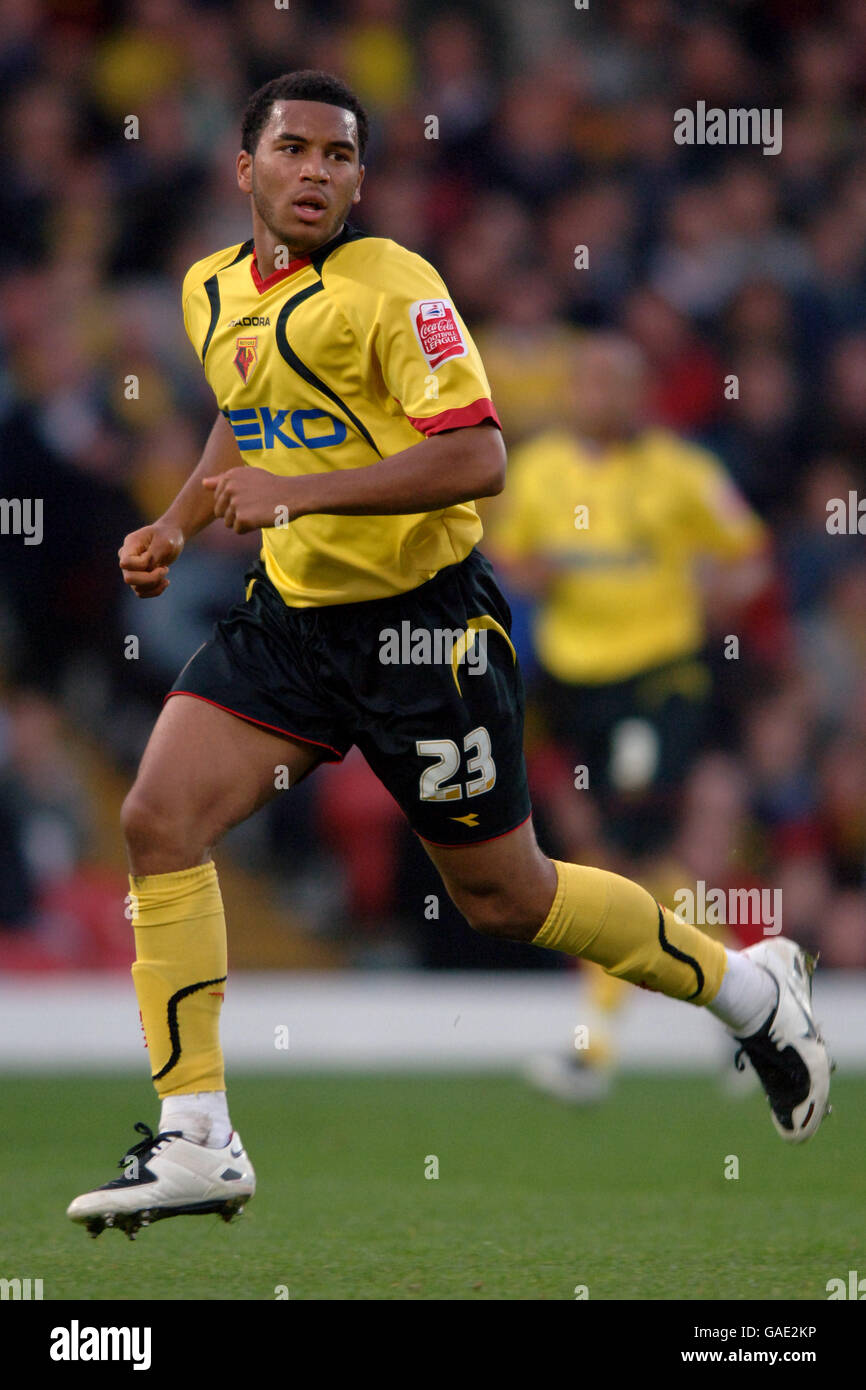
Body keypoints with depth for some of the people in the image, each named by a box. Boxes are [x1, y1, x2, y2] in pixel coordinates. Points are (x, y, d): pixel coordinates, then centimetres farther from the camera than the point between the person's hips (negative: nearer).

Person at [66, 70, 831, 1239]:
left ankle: (751, 988, 29)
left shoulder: (390, 288, -17)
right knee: (159, 820, -12)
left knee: (504, 897, 4)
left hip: (420, 618, -6)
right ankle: (196, 1139, -7)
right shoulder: (213, 293, 7)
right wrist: (177, 527, 11)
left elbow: (476, 456, -25)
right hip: (289, 614, 7)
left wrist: (300, 493, -31)